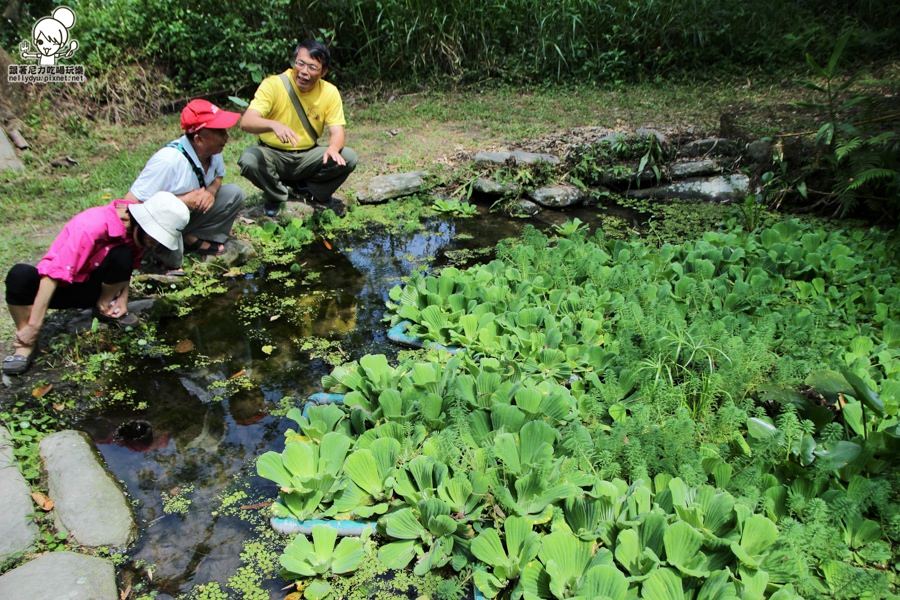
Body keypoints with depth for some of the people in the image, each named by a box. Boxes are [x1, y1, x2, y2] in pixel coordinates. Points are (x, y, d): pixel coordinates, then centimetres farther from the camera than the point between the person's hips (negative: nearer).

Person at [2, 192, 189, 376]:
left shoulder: (137, 231, -13)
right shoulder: (92, 226, -33)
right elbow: (53, 273, -35)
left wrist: (123, 298, -11)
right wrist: (33, 326, -36)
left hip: (91, 289, 4)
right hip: (57, 287, -4)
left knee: (122, 256, -27)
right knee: (21, 275, -37)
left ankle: (105, 307, -1)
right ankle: (26, 345, -19)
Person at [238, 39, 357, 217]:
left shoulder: (330, 92, -8)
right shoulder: (273, 84, -18)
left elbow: (337, 131, -10)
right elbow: (246, 122, -27)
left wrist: (333, 148, -36)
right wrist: (274, 125, -49)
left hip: (308, 156, 2)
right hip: (273, 155, -2)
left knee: (348, 158, -21)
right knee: (249, 160, -33)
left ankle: (317, 194, 7)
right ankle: (277, 196, 0)